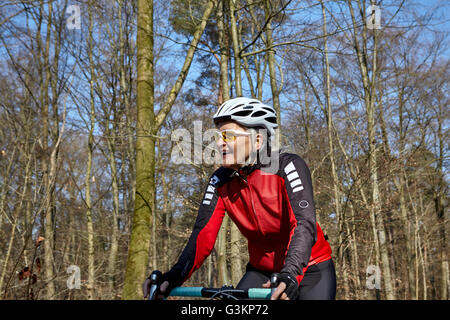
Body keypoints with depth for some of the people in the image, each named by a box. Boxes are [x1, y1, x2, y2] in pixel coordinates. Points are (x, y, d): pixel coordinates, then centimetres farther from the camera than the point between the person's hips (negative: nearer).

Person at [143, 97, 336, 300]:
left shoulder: (288, 166, -21)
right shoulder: (221, 182, -10)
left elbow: (305, 223, -32)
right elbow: (204, 233, -17)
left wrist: (290, 273, -47)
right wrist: (174, 276, -33)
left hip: (310, 268, -3)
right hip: (261, 270, 4)